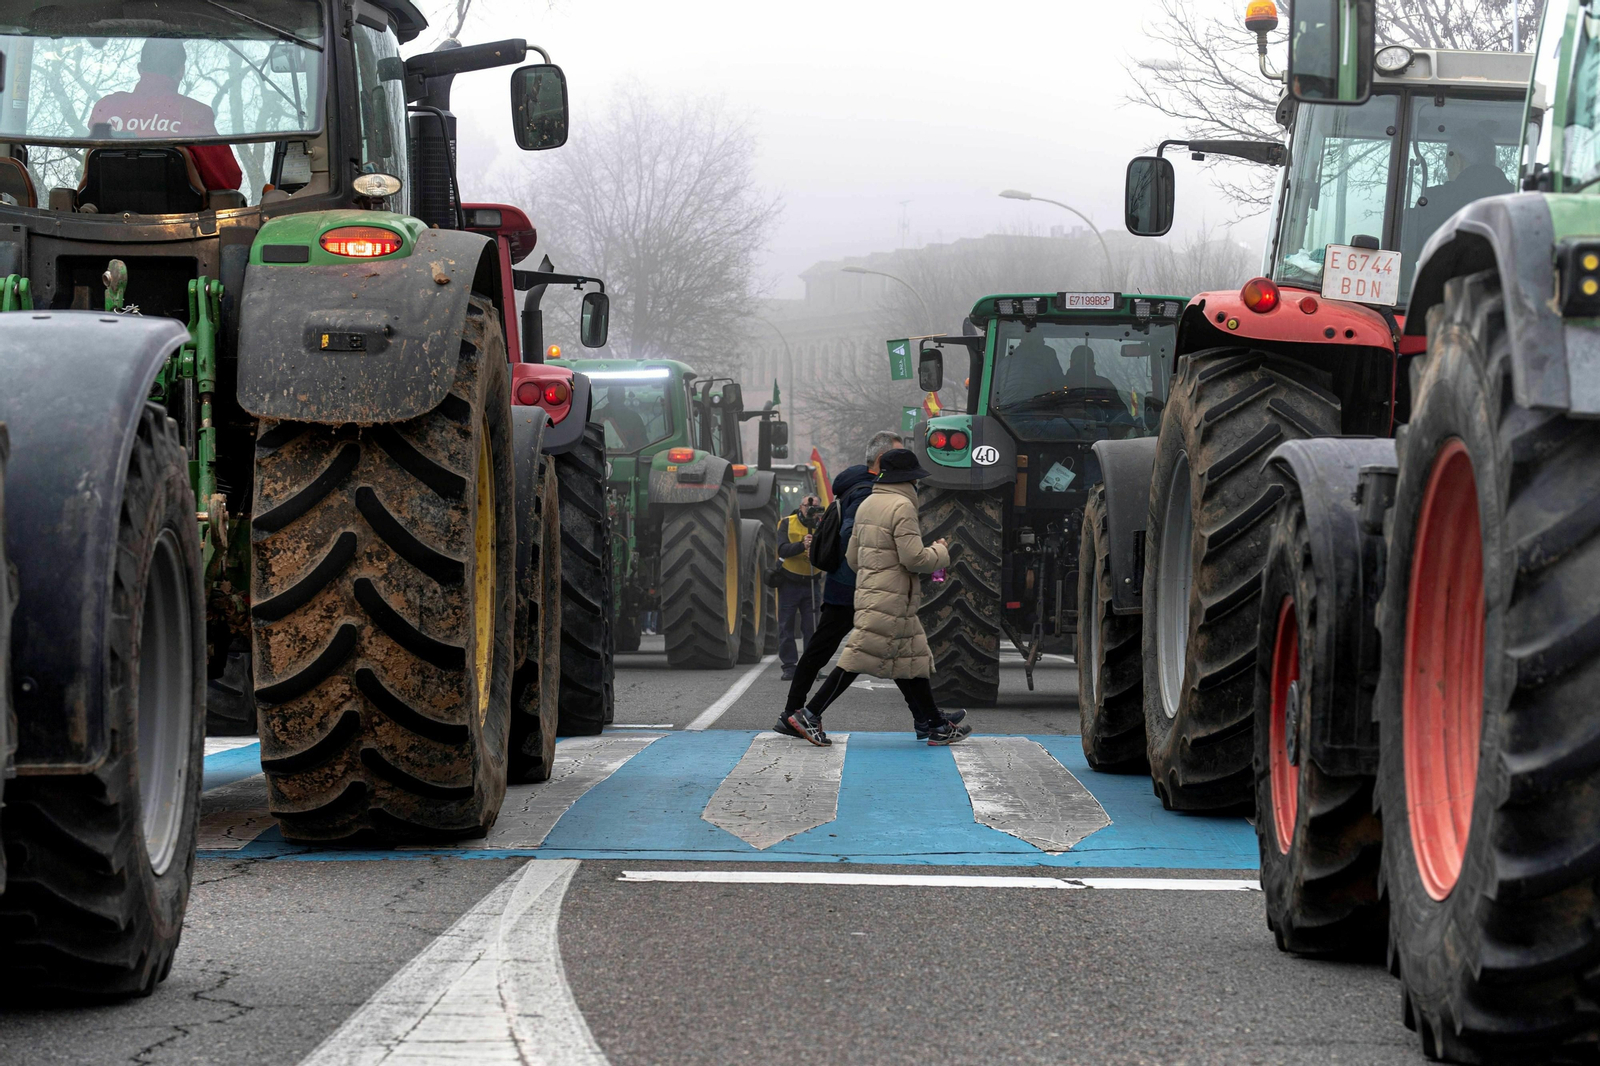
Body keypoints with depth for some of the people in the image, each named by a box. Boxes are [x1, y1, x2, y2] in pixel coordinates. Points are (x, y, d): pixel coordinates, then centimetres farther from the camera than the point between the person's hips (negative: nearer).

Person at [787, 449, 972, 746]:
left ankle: (933, 724, 20)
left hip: (869, 591, 10)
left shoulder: (867, 505, 14)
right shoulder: (901, 506, -15)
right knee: (858, 659, -7)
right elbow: (914, 558, -19)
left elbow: (853, 556, 17)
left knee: (912, 659, 14)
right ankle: (809, 715, -6)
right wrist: (941, 552, -1)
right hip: (890, 600, -10)